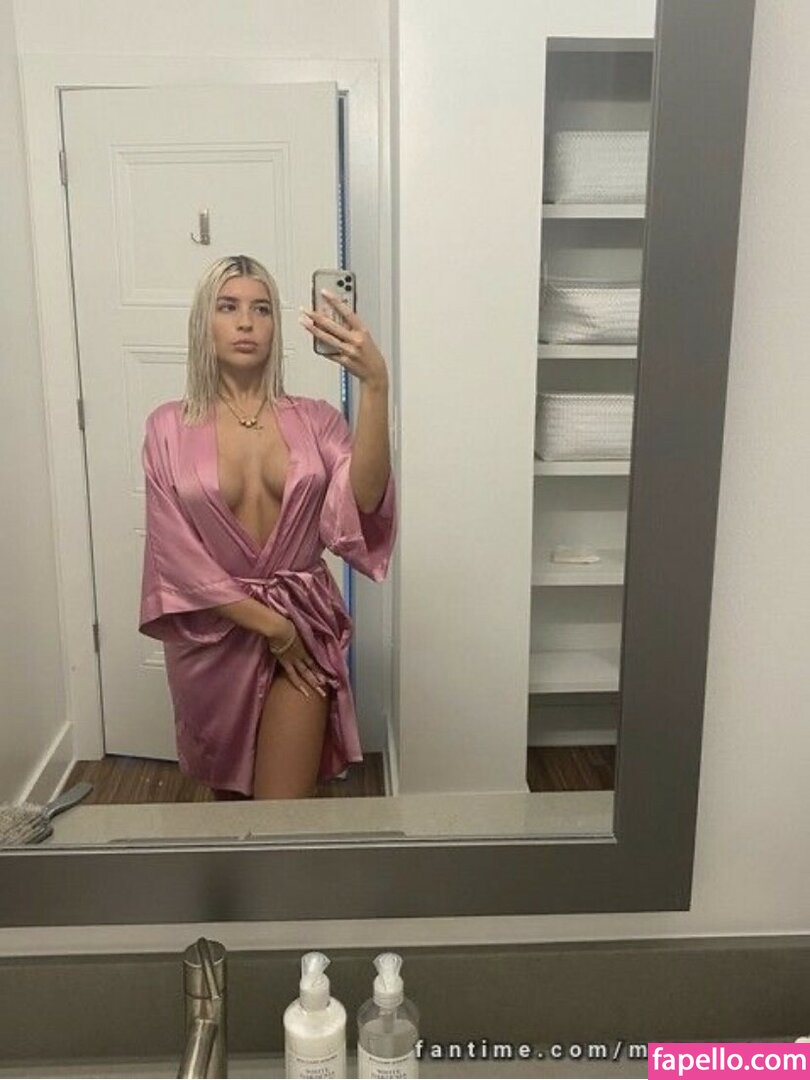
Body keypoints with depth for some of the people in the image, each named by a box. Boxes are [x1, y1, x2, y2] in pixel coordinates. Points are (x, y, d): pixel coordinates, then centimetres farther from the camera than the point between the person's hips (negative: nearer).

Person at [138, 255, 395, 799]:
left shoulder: (314, 419, -3)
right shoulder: (170, 427, -5)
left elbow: (363, 500, -22)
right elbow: (176, 551, -9)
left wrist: (375, 385, -33)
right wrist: (269, 626, -13)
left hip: (303, 627, 0)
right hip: (213, 632, 1)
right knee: (229, 795, 21)